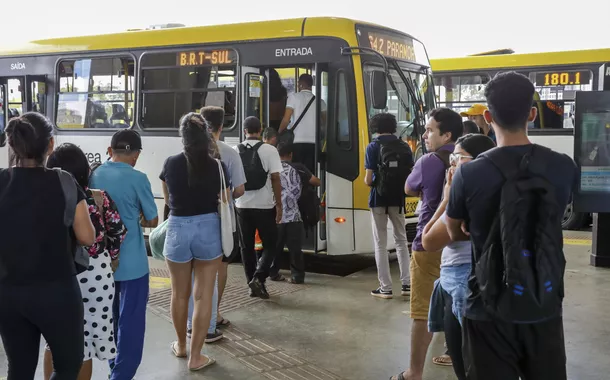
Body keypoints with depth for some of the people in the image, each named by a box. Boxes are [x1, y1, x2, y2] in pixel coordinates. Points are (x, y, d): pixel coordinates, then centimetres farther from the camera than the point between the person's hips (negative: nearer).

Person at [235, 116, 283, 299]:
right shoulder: (269, 150, -8)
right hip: (264, 206, -3)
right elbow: (275, 179, -11)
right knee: (269, 245, 10)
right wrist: (279, 204, -4)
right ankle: (258, 278, -7)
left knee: (246, 246, 14)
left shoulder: (235, 151, 2)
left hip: (243, 206, 3)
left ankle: (252, 283, 17)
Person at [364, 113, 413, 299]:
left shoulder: (373, 146, -8)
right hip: (398, 198, 4)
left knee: (381, 243, 4)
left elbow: (368, 180, -12)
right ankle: (406, 283, 14)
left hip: (379, 199, -4)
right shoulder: (404, 146, 4)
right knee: (401, 240, 16)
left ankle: (385, 287, 5)